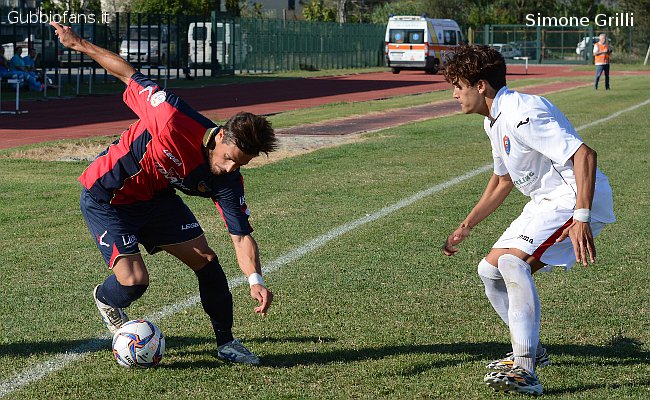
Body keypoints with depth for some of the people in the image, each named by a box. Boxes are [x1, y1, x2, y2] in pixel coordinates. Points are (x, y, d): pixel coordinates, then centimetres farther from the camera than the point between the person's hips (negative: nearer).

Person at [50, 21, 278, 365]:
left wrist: (255, 280, -35)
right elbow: (129, 74, -20)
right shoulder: (175, 119, -34)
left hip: (155, 198, 5)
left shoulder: (228, 182, -18)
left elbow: (241, 236, -17)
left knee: (206, 260, -1)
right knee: (134, 280, -17)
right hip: (105, 198, -5)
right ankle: (106, 299, 21)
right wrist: (78, 44, -11)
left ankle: (226, 343, 17)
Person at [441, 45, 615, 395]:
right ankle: (529, 350, 30)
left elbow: (584, 154, -30)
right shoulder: (494, 121, 11)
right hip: (546, 203, 11)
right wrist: (465, 228, 31)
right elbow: (502, 181, 26)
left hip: (576, 200, -11)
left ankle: (524, 370, -30)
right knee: (490, 270, 13)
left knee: (513, 261, -29)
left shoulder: (521, 114, -22)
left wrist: (581, 219, -37)